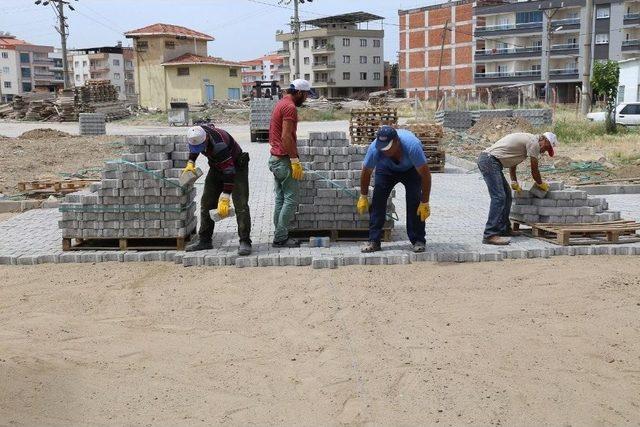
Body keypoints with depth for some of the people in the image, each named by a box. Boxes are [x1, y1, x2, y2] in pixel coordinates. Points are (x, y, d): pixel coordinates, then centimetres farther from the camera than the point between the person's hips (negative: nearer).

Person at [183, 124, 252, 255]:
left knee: (241, 205, -17)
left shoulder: (219, 144, -38)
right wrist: (191, 163, -2)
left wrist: (225, 199, -38)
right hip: (216, 168, 8)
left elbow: (229, 172, -38)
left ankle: (245, 242, -14)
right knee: (206, 203, 6)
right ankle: (204, 240, 15)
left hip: (236, 167, -8)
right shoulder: (197, 133, -15)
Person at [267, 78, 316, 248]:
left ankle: (280, 236, 16)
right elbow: (286, 136, -22)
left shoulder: (281, 104, 16)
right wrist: (295, 161, -20)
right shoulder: (290, 107, -15)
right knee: (291, 200, -6)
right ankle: (281, 238, -3)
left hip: (276, 159, 10)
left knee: (281, 199, 12)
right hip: (285, 160, -10)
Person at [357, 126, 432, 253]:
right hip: (386, 168, 2)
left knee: (415, 201, -18)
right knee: (378, 199, -12)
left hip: (411, 168, -2)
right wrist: (363, 197, -11)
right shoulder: (374, 148, -35)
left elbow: (425, 174, -35)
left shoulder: (412, 146, -43)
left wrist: (425, 203, -34)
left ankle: (418, 241, -7)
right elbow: (366, 172, -16)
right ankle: (373, 241, -6)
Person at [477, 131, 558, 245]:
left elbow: (512, 162, 31)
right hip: (490, 160, -11)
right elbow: (534, 170, -1)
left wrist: (514, 182, 31)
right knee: (499, 197, -17)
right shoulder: (534, 142, -7)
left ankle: (504, 229, 22)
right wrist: (540, 184, 16)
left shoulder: (526, 139, 23)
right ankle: (490, 235, -21)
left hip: (485, 159, 11)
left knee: (506, 195, 16)